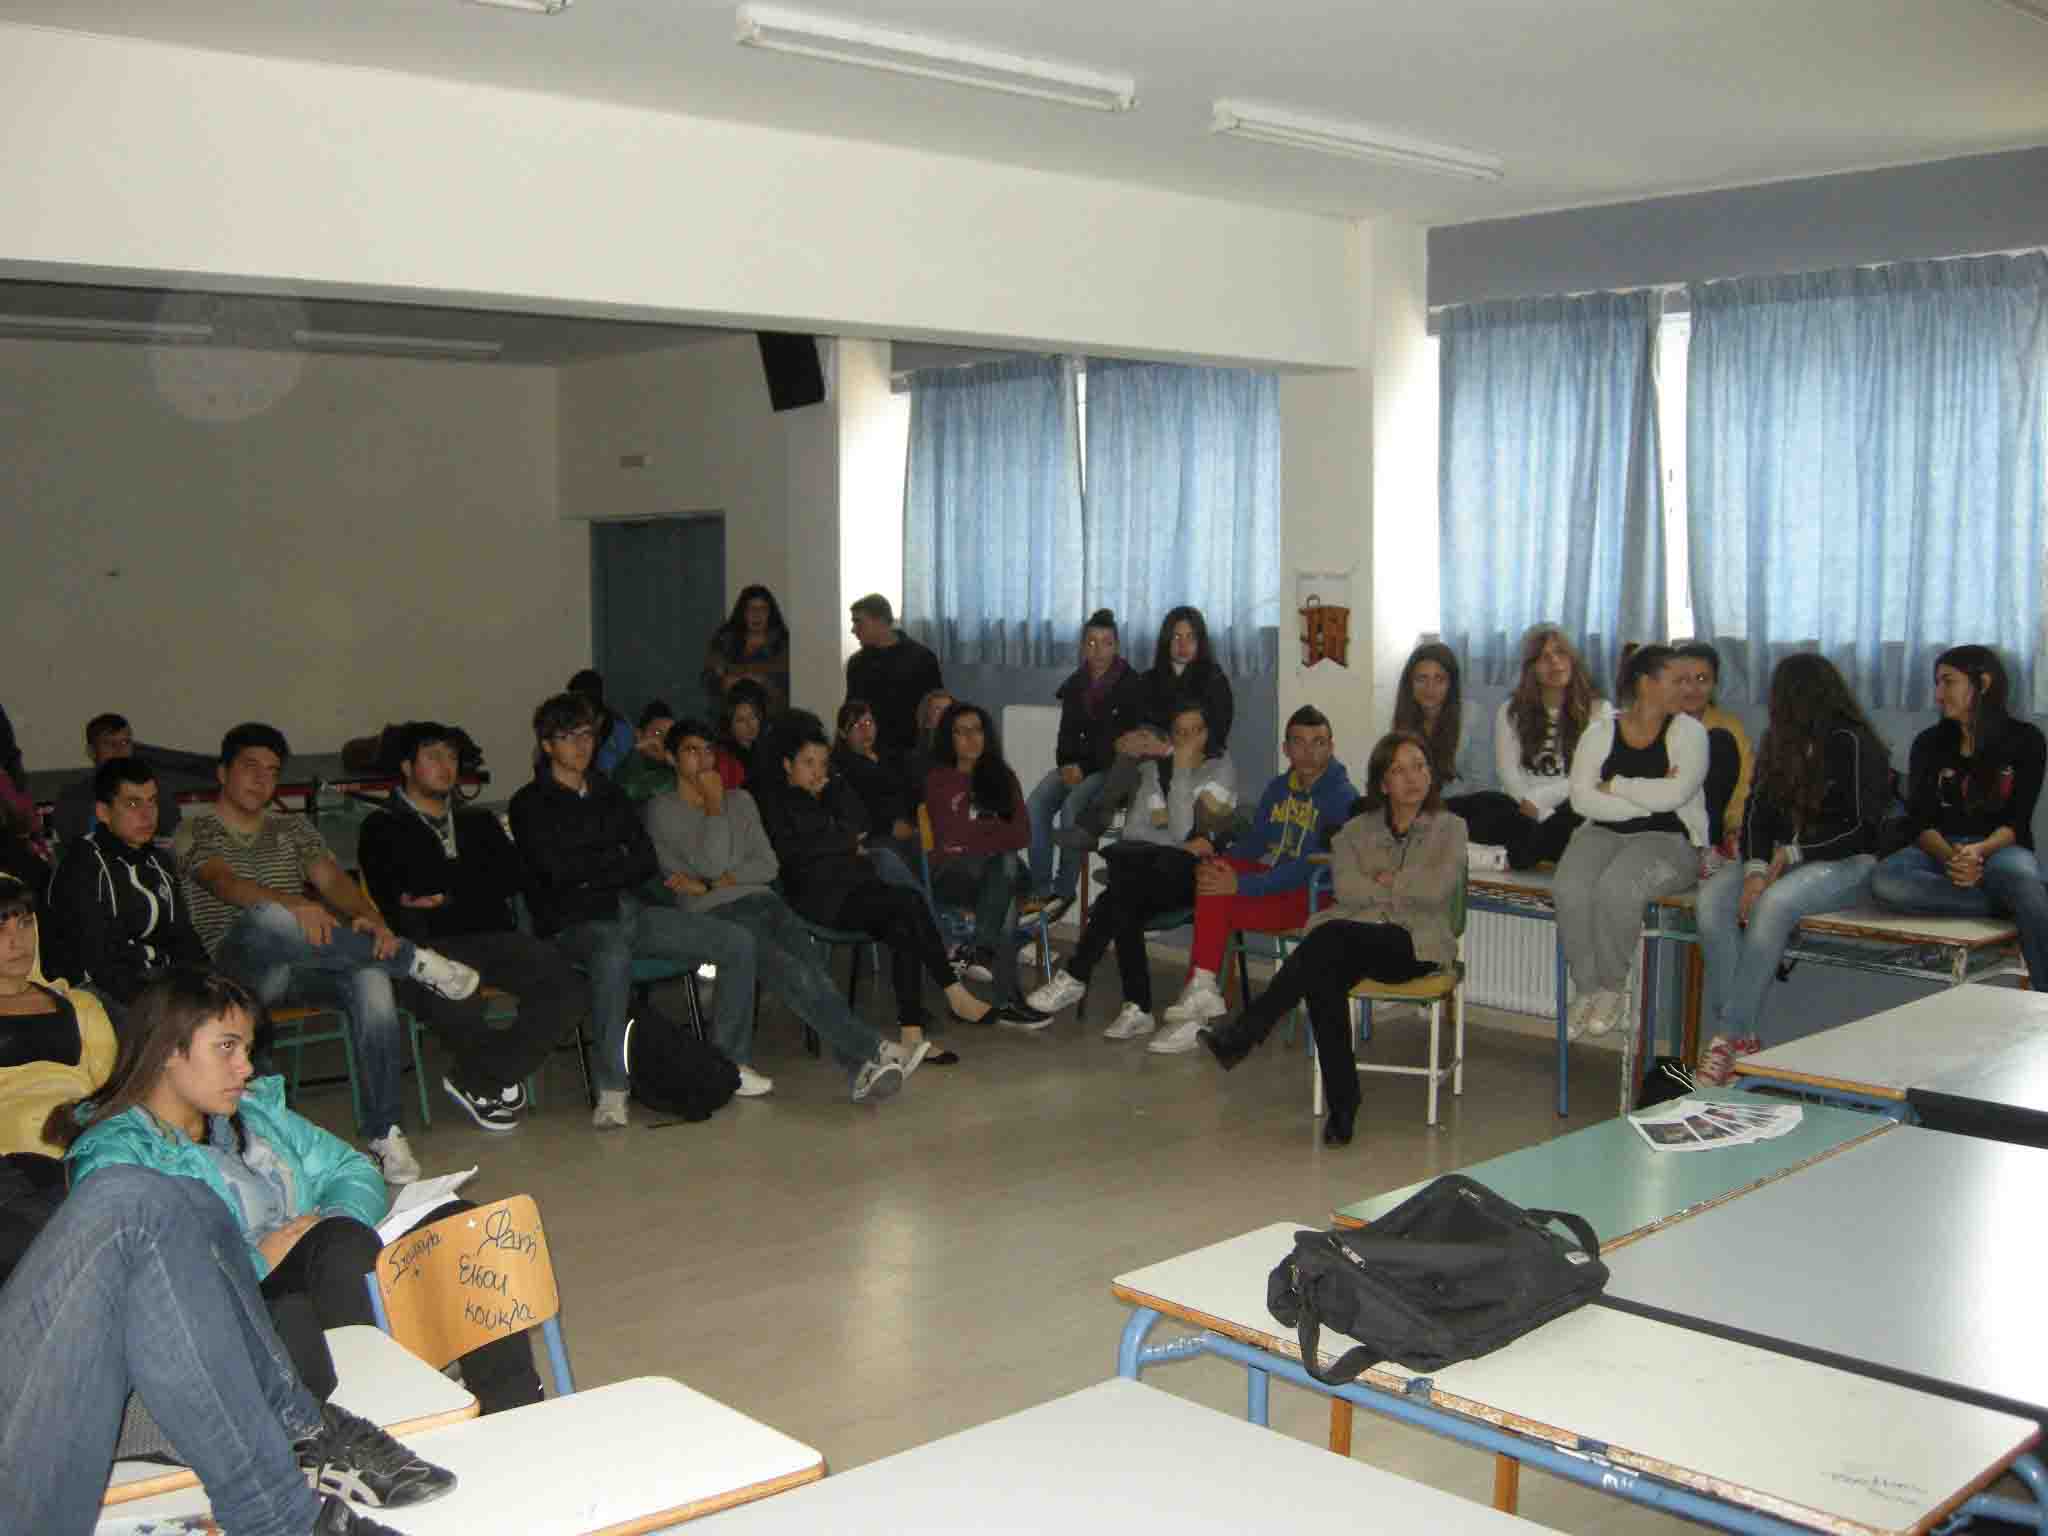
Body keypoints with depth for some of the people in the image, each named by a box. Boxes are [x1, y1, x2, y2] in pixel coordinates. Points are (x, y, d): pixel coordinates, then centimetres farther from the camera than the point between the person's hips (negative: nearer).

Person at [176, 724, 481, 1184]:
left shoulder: (293, 827, 24)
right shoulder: (196, 832, 9)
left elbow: (331, 878, 6)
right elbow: (224, 882, -13)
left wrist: (370, 917, -19)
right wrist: (294, 904, -35)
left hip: (304, 966, 4)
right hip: (236, 968, -4)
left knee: (370, 977, -32)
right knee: (266, 918, -41)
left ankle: (383, 1133, -30)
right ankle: (412, 960, -30)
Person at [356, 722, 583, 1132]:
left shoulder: (478, 822, 27)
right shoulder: (383, 828, 13)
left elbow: (510, 878, 10)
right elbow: (392, 898, -4)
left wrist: (448, 894, -4)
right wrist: (475, 883, -3)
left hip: (493, 936, 5)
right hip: (429, 944, -4)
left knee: (567, 989, -22)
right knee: (456, 1008, -38)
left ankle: (477, 1081, -8)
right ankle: (500, 1076, -3)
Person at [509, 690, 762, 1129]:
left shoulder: (608, 793, 19)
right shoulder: (530, 804, 3)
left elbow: (648, 862, 11)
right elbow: (557, 870, -11)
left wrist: (593, 871, -4)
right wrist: (617, 864, 0)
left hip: (633, 909, 6)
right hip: (575, 923, -6)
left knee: (737, 942, -8)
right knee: (613, 957, -42)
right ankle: (610, 1090, -35)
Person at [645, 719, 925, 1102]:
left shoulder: (740, 800, 23)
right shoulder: (662, 811, 7)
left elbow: (768, 866, 12)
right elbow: (711, 861, -6)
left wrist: (716, 882, -1)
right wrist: (714, 807, 1)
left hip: (760, 899, 4)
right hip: (713, 914, -4)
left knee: (808, 966, -28)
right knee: (792, 973, -31)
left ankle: (862, 1069, -43)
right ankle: (874, 1051, -39)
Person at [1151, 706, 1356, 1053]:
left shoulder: (1342, 797, -13)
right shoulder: (1278, 787, 11)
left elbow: (1311, 866, -22)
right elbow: (1253, 841, 11)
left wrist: (1243, 885, -28)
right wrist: (1220, 863, -12)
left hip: (1314, 893, -7)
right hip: (1272, 876, 7)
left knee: (1217, 906, -24)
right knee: (1219, 868, -20)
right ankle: (1200, 992, -20)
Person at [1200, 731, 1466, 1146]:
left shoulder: (1449, 827, 13)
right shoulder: (1357, 829, 18)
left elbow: (1436, 890, -5)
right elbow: (1346, 890, 0)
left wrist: (1385, 882, 3)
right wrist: (1405, 891, -4)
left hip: (1416, 944, -3)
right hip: (1354, 937, 3)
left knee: (1331, 936, -35)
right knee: (1323, 980, -35)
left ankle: (1243, 1034, -36)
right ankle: (1342, 1108, -29)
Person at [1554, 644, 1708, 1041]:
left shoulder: (1688, 731, 4)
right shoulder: (1600, 732, 9)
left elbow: (1674, 794, -14)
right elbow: (1581, 799, -6)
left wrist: (1615, 786, -4)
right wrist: (1649, 798, -10)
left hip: (1668, 839, -2)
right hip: (1604, 833, 2)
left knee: (1615, 888, -33)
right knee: (1570, 888, -29)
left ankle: (1613, 987, -10)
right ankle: (1587, 989, -11)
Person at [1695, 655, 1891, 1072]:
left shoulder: (1852, 743, -8)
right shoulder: (1779, 743, 14)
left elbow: (1861, 828, -11)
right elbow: (1758, 811, 7)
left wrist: (1793, 854, -13)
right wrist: (1756, 869, -11)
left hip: (1846, 863, -6)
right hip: (1784, 855, 6)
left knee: (1774, 903, -36)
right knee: (1713, 898, -23)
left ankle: (1730, 1036, -30)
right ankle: (1737, 1037, -27)